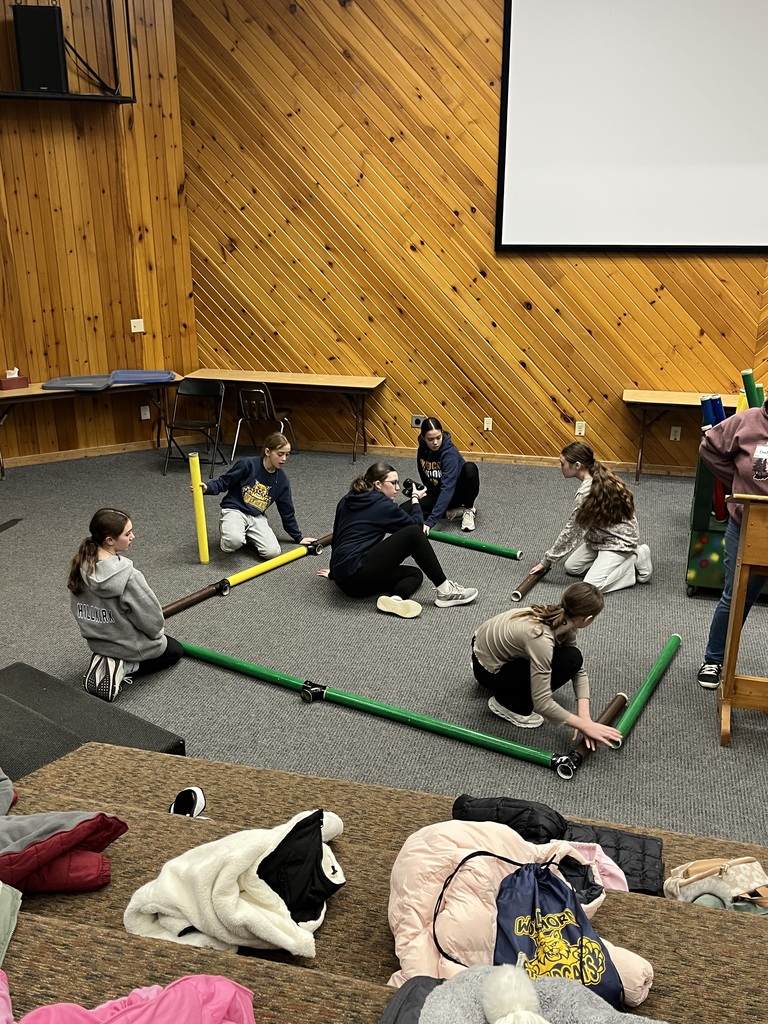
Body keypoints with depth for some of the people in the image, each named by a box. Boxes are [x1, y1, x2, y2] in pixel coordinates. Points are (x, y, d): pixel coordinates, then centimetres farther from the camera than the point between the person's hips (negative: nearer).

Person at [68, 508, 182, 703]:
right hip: (133, 647, -7)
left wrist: (97, 631, 14)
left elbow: (79, 609, -1)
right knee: (175, 650, 23)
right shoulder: (128, 577, -34)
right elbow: (152, 619, -22)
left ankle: (105, 661, 12)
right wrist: (158, 633, 1)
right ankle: (125, 668, 1)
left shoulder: (81, 567, -16)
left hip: (97, 641, 7)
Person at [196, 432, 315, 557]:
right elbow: (223, 482, -5)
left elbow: (287, 511, 13)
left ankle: (247, 536, 11)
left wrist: (298, 537, 18)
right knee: (234, 541, -37)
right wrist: (206, 488, -27)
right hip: (234, 510, -4)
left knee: (272, 552, -21)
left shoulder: (282, 479, 2)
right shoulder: (247, 465, -12)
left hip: (257, 517, 4)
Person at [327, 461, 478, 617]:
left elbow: (337, 536, 27)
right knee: (414, 534, -10)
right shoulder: (383, 505, -5)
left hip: (343, 579, 9)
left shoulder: (346, 501, 17)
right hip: (358, 575, -9)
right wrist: (415, 499, 21)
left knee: (415, 573, 16)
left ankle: (394, 599, -15)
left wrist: (336, 571, 39)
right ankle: (445, 590, -7)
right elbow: (417, 525, 4)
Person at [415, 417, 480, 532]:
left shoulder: (450, 454, -29)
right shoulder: (422, 451, -10)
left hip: (459, 491, -5)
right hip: (437, 494, 5)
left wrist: (430, 521, -48)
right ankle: (452, 512, -8)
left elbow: (447, 488, -40)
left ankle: (469, 510, -14)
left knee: (470, 468, -36)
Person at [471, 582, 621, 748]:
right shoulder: (541, 638, -36)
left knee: (573, 660, 5)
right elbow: (542, 703, -32)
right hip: (488, 670, -8)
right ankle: (506, 702, -2)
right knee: (570, 661, -17)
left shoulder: (562, 621, -12)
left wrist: (585, 717, -16)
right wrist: (584, 725, -25)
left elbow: (580, 671, -5)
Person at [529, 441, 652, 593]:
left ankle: (636, 559, -2)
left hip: (619, 541, -9)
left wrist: (547, 560, -11)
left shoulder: (587, 492, -30)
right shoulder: (599, 477, -3)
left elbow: (572, 530, -21)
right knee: (571, 567, 9)